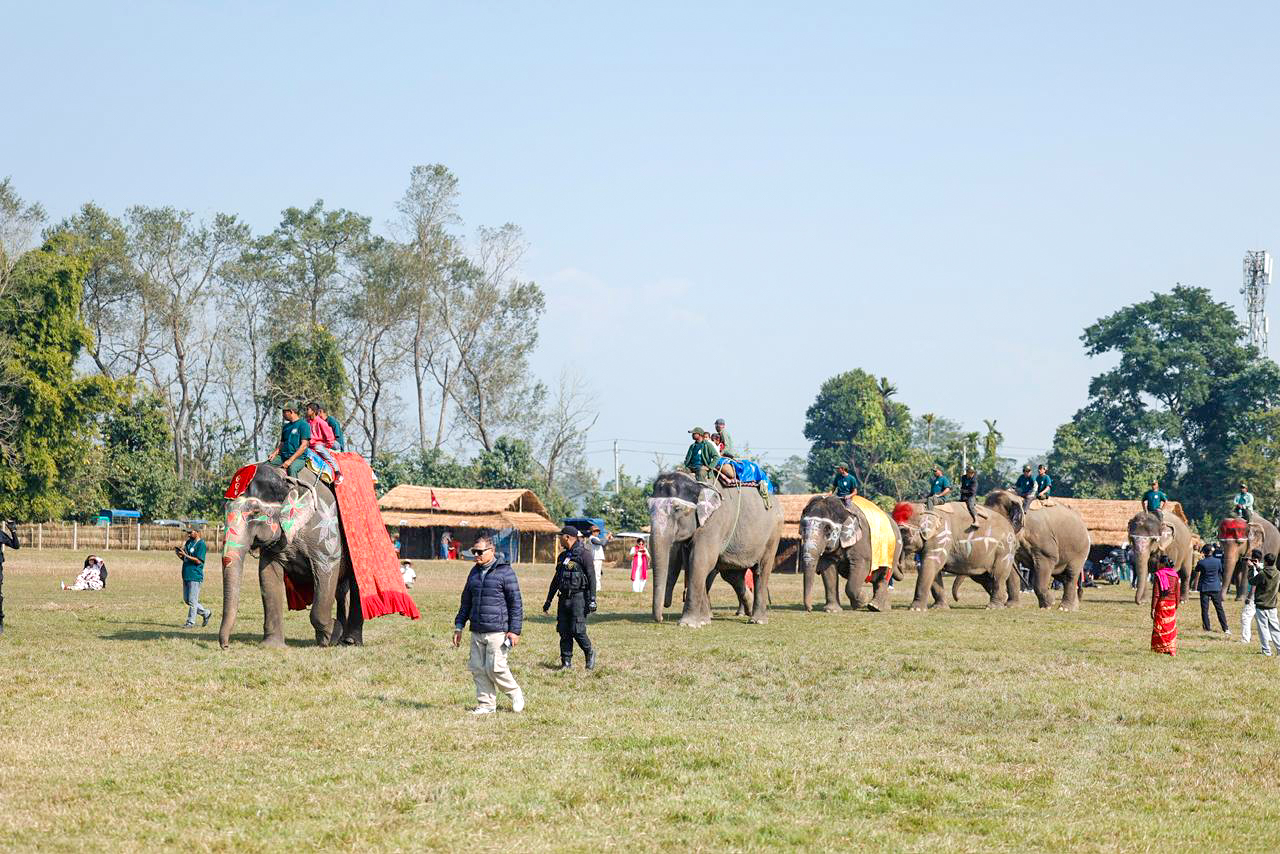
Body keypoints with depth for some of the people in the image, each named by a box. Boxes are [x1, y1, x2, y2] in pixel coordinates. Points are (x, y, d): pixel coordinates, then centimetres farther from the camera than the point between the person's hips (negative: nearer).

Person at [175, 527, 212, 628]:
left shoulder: (201, 544, -10)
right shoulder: (188, 542, 15)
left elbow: (198, 560, -17)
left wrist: (185, 555, -21)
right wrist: (179, 554, 1)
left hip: (195, 576, -9)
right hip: (186, 576, 9)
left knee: (192, 600, -6)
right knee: (187, 600, 13)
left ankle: (190, 622, 2)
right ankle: (205, 613, 25)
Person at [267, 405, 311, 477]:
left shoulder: (303, 425, -2)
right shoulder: (286, 427, 20)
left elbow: (303, 446, -10)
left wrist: (290, 460, -18)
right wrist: (274, 453, 3)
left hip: (298, 458, -7)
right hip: (283, 456, 7)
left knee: (292, 468, -39)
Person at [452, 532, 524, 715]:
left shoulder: (505, 571, -6)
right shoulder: (474, 572, 14)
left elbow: (516, 602, -6)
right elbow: (466, 601, 23)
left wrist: (514, 631, -10)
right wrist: (459, 626, 19)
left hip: (497, 631, -7)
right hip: (477, 631, 7)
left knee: (495, 667, -10)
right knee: (478, 668, 3)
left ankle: (516, 694, 13)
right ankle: (486, 704, 12)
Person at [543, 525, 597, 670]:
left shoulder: (584, 554, -7)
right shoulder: (562, 556, 17)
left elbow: (591, 577, -11)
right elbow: (556, 580, 24)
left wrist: (592, 600, -17)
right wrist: (548, 600, 24)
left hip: (579, 597, -7)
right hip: (564, 598, 7)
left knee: (577, 631, -11)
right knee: (564, 631, 3)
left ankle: (590, 653, 12)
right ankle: (566, 662, 7)